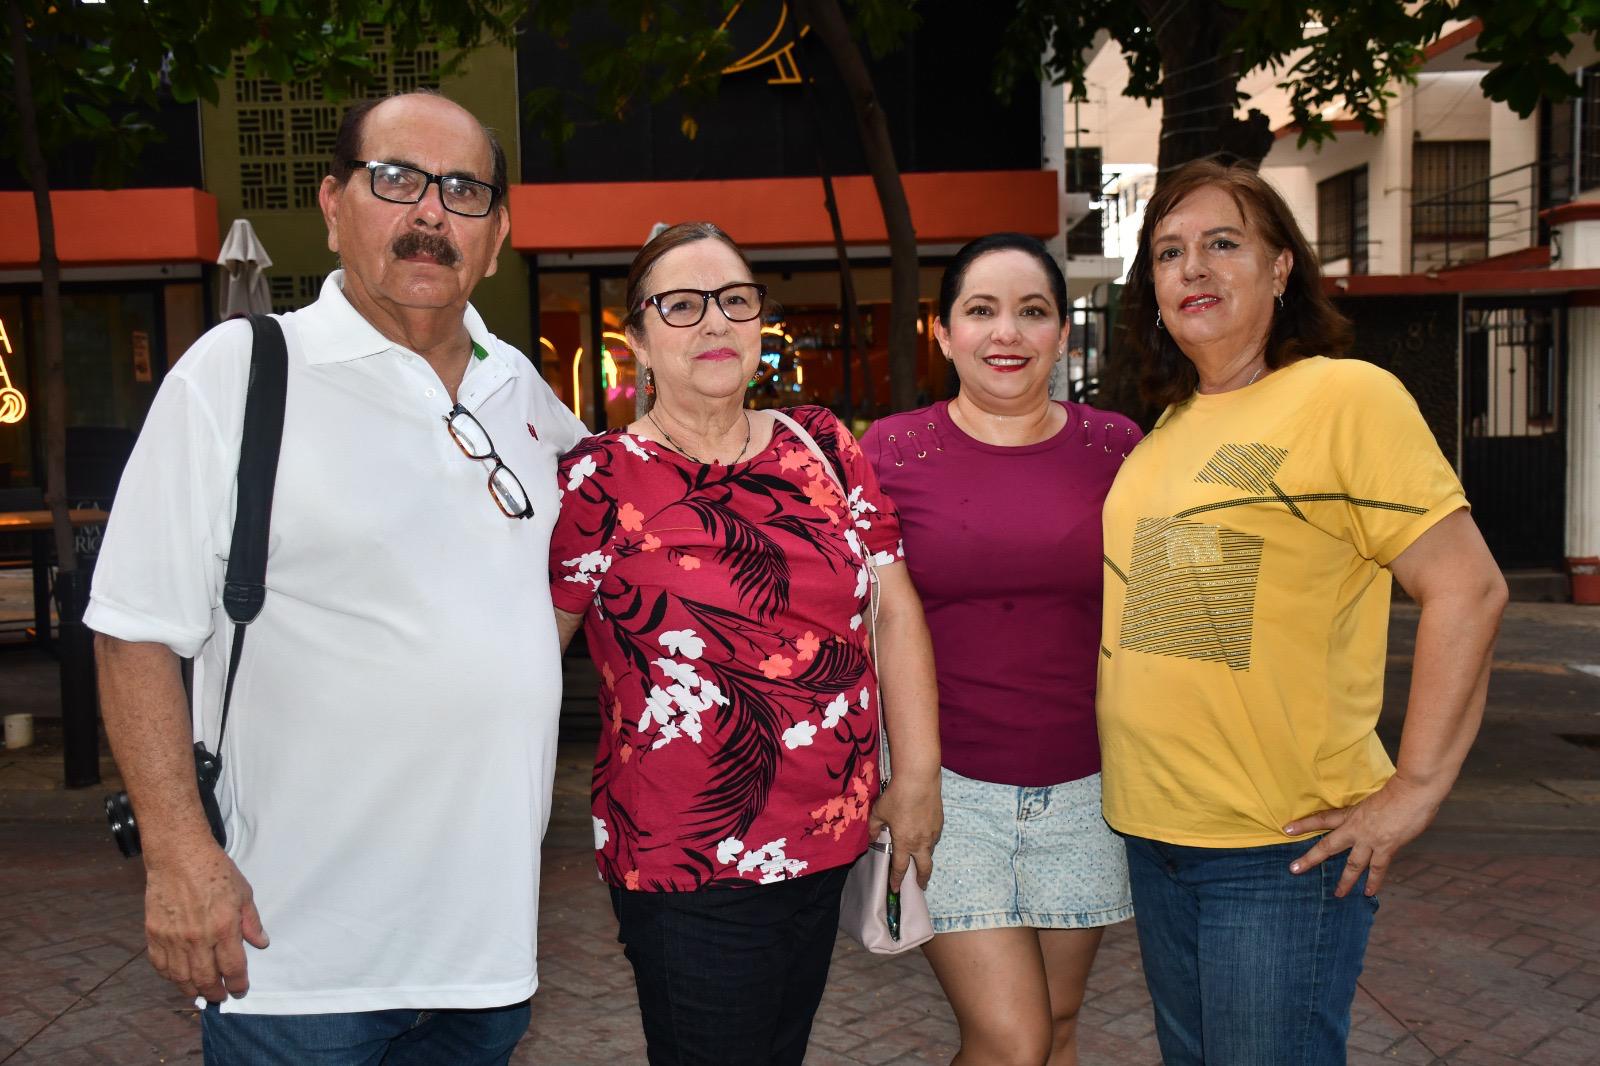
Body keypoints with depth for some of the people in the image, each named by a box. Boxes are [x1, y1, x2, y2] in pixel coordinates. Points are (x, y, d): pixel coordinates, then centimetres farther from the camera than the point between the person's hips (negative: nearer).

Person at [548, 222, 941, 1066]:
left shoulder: (824, 446, 4)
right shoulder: (600, 481, -8)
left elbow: (894, 611, 5)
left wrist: (916, 777, 2)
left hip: (829, 839, 5)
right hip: (690, 868, -4)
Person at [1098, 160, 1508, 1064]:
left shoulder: (1345, 396, -11)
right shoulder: (1166, 430, 10)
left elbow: (1468, 587, -15)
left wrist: (1416, 786, -17)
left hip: (1286, 846, -7)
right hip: (1154, 830, 7)